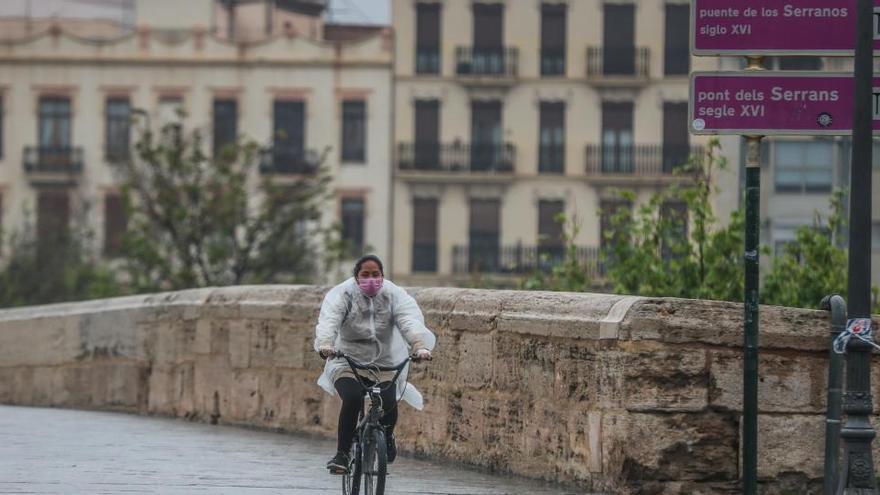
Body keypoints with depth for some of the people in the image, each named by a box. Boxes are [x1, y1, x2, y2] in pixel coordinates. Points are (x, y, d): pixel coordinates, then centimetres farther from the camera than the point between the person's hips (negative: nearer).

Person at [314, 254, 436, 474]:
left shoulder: (395, 295, -6)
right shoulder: (342, 294, -10)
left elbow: (411, 322, -23)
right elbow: (328, 320, -27)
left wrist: (420, 346, -43)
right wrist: (325, 345, -48)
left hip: (385, 365, 1)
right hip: (347, 362, -1)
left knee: (389, 406, -20)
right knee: (352, 399, -28)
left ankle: (387, 436, 16)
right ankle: (341, 454, -16)